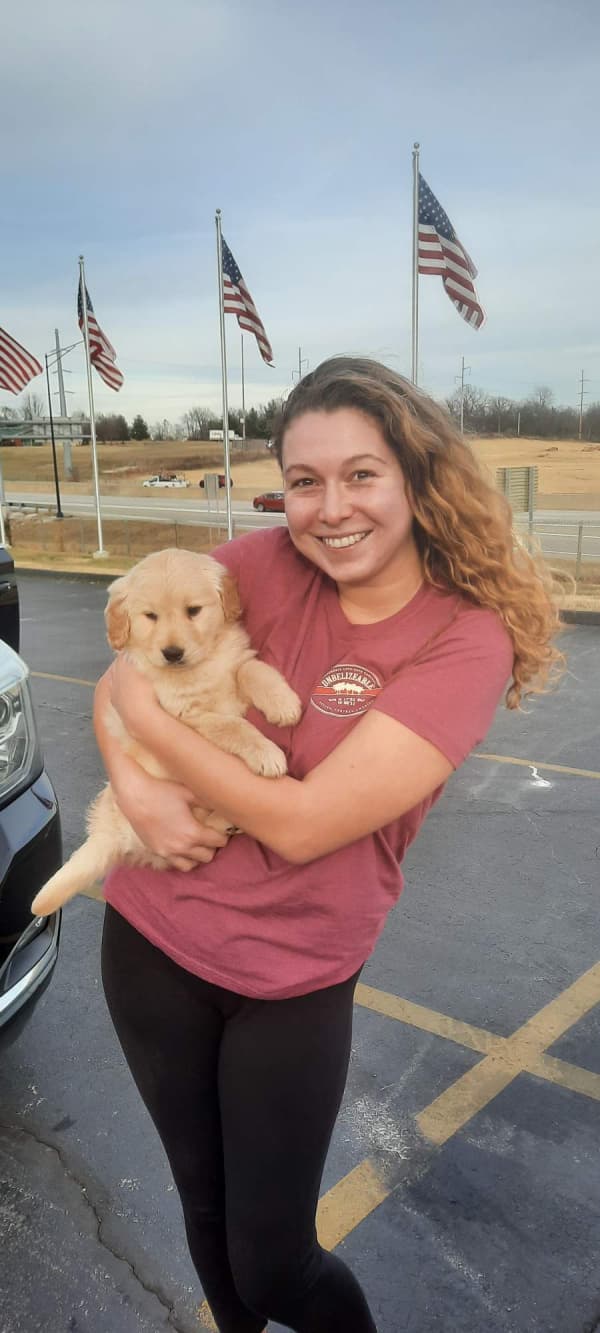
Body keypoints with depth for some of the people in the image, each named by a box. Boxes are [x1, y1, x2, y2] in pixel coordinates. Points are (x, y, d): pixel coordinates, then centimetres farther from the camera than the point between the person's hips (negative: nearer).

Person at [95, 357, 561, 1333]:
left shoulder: (469, 640, -18)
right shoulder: (260, 564, -8)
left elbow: (304, 823, -24)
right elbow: (120, 677, 0)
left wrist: (144, 715, -16)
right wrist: (136, 790, -19)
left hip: (294, 982, -3)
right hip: (151, 938, 4)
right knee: (207, 1209, 25)